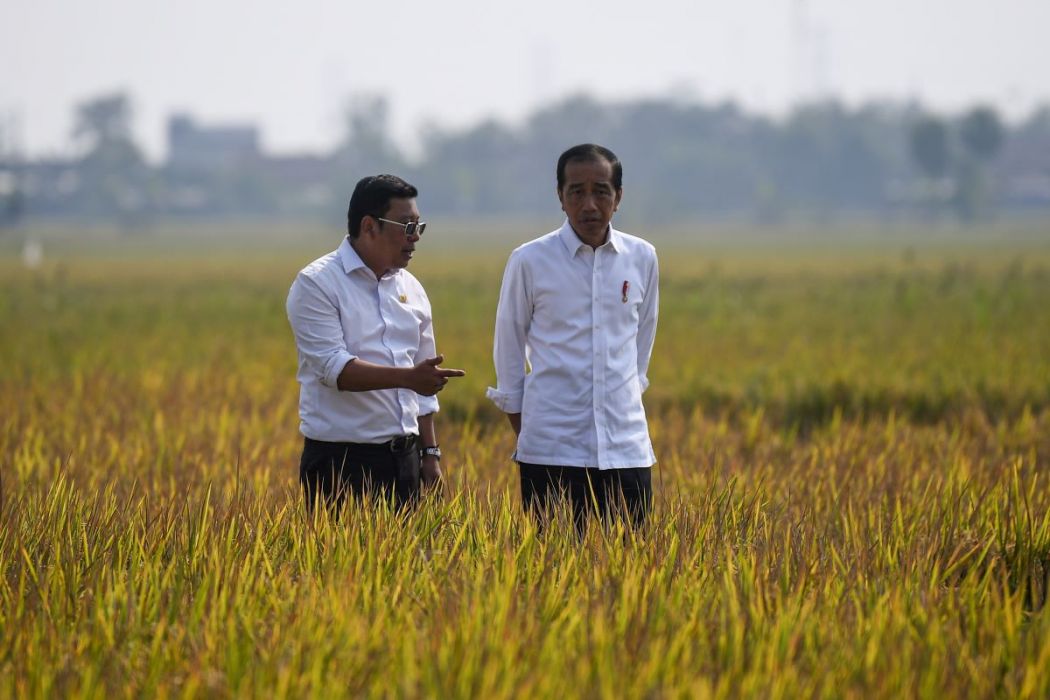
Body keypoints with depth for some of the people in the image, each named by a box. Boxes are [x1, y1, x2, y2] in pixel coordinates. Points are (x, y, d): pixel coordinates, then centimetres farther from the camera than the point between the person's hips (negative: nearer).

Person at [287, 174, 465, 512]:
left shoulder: (410, 288, 13)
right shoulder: (317, 284, -7)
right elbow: (333, 367, -19)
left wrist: (430, 454, 15)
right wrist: (407, 377, -29)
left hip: (404, 459, 6)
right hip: (340, 461, -6)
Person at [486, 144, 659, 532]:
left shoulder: (641, 259, 6)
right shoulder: (529, 261, -1)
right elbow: (508, 351, 8)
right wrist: (522, 431, 8)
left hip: (627, 450, 2)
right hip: (551, 454, -2)